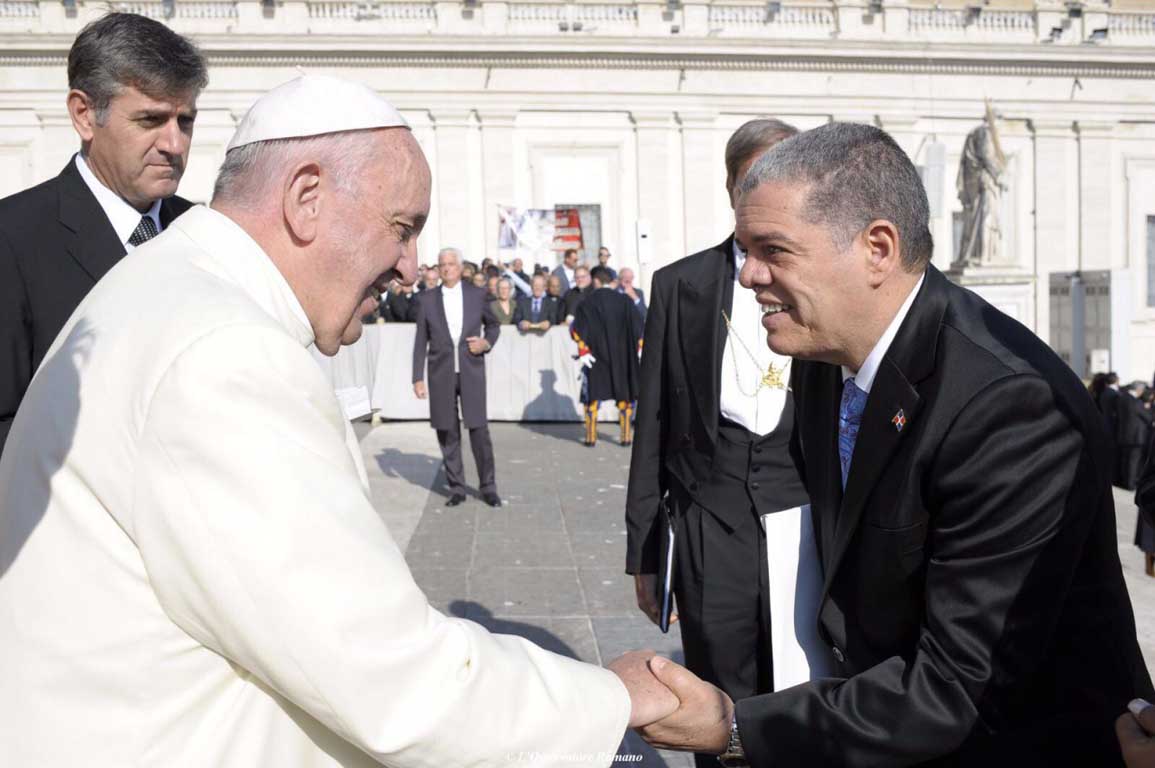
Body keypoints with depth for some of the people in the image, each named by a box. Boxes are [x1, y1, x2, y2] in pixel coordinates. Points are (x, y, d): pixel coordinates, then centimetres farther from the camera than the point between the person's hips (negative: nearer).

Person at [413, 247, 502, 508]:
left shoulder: (477, 295, 5)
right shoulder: (427, 300, 5)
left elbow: (493, 324, 18)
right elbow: (420, 342, 5)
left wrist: (487, 342, -3)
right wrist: (418, 378, 1)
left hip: (471, 372, -1)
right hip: (441, 375, 1)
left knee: (479, 430, -3)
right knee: (447, 433, 4)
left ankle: (488, 487, 10)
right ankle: (456, 488, 16)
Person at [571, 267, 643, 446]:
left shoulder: (587, 302, -3)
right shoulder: (625, 301, 2)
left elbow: (577, 330, -8)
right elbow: (638, 326, 1)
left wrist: (582, 351, -6)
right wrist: (639, 348, 5)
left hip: (596, 357, -2)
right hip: (622, 356, 2)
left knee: (593, 396, 8)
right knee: (624, 396, 11)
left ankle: (591, 437, 6)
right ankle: (626, 436, 8)